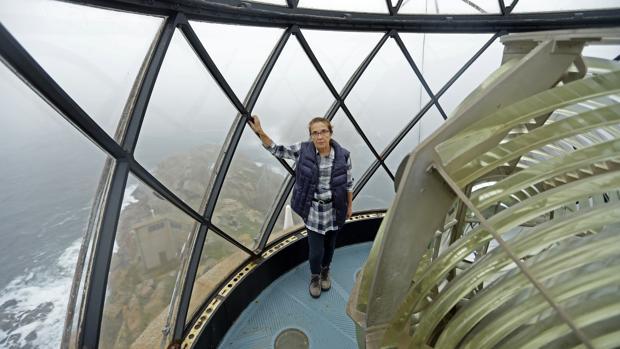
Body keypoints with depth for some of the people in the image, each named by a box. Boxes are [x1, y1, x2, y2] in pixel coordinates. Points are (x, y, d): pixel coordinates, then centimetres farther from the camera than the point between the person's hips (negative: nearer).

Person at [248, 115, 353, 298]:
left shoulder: (343, 155, -13)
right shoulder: (303, 150, -14)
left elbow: (349, 183, 0)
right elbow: (277, 150, -2)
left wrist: (350, 206, 9)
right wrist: (260, 132, -13)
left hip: (335, 210, 1)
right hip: (313, 211, -1)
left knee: (330, 245, 21)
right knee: (315, 250, 3)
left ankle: (325, 272, 54)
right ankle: (314, 277, 39)